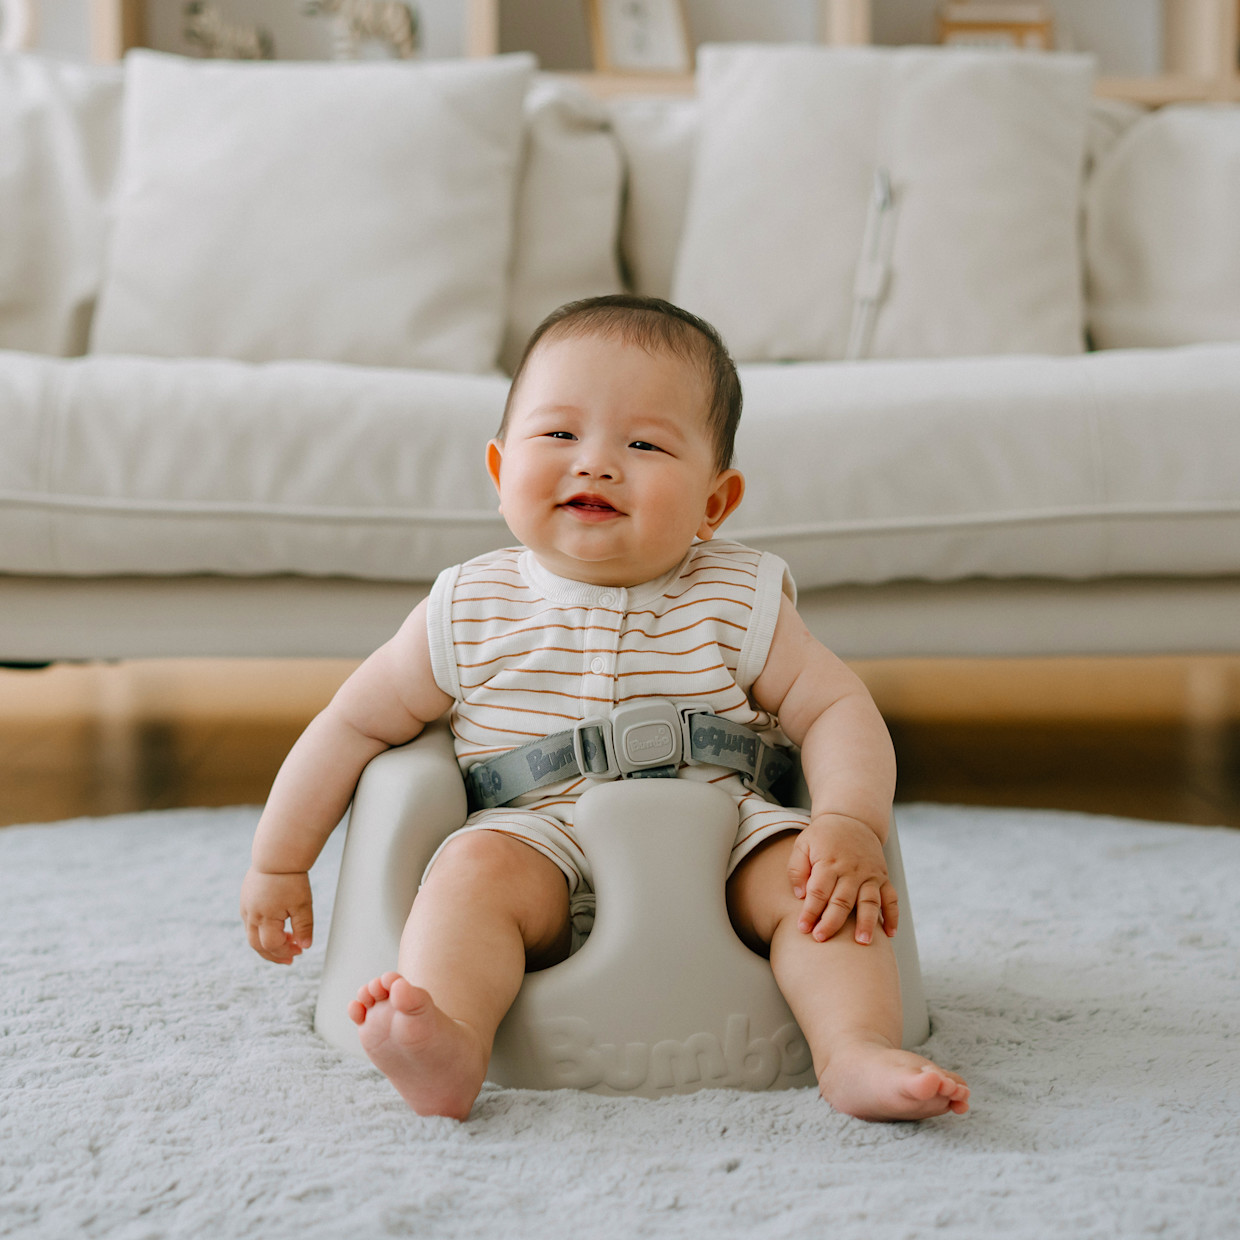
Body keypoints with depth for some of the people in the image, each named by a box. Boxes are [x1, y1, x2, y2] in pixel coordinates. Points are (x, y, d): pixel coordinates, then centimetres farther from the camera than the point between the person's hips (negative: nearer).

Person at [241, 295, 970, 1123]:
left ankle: (859, 1054, -32)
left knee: (803, 872, -24)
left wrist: (851, 823, -20)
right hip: (540, 843, -1)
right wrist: (279, 863, 13)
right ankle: (450, 1043, -47)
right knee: (480, 864, -30)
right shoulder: (473, 612, 1)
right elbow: (356, 723, 9)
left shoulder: (739, 603, 1)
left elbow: (836, 708, 1)